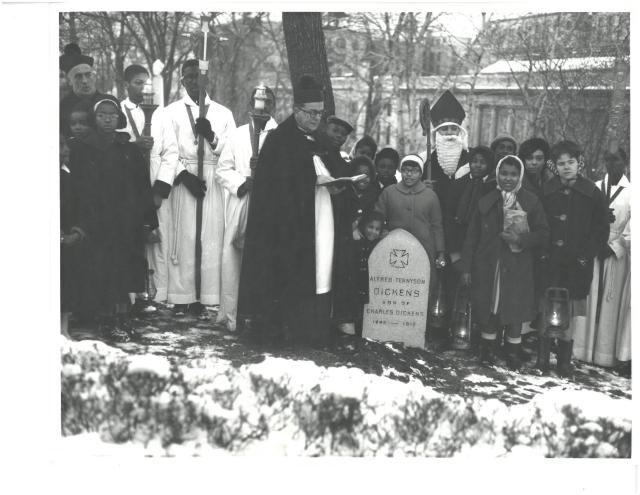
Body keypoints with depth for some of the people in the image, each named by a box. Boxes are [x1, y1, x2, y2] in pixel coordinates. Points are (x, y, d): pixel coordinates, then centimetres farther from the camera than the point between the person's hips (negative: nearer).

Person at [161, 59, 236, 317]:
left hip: (213, 182, 2)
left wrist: (211, 136, -9)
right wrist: (185, 175, -13)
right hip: (182, 180, -1)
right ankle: (181, 298, 0)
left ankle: (203, 298, 2)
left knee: (210, 239, -2)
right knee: (183, 237, -5)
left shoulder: (223, 113, 13)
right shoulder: (171, 112, 8)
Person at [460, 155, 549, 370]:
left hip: (518, 267, -1)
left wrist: (521, 240, -16)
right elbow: (472, 237, 8)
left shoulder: (531, 201, 2)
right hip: (488, 265, 1)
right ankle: (486, 352, 20)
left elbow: (543, 233, 2)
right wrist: (466, 267, 3)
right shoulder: (486, 201, 7)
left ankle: (513, 353, 17)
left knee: (515, 311, 2)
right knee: (488, 310, 4)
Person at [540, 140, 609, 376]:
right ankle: (543, 355, 10)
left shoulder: (592, 194, -1)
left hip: (577, 262, 0)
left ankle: (564, 359, 15)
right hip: (550, 260, 0)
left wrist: (586, 255, -6)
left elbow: (601, 230, 2)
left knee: (569, 312, 5)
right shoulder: (546, 191, 1)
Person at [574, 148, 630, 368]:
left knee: (613, 303, 2)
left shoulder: (631, 192, 0)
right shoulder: (594, 189, 7)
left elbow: (631, 230, -3)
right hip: (592, 253, 2)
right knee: (591, 300, 4)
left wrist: (614, 246, -11)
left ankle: (609, 353, 8)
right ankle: (586, 349, 11)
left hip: (617, 254, -2)